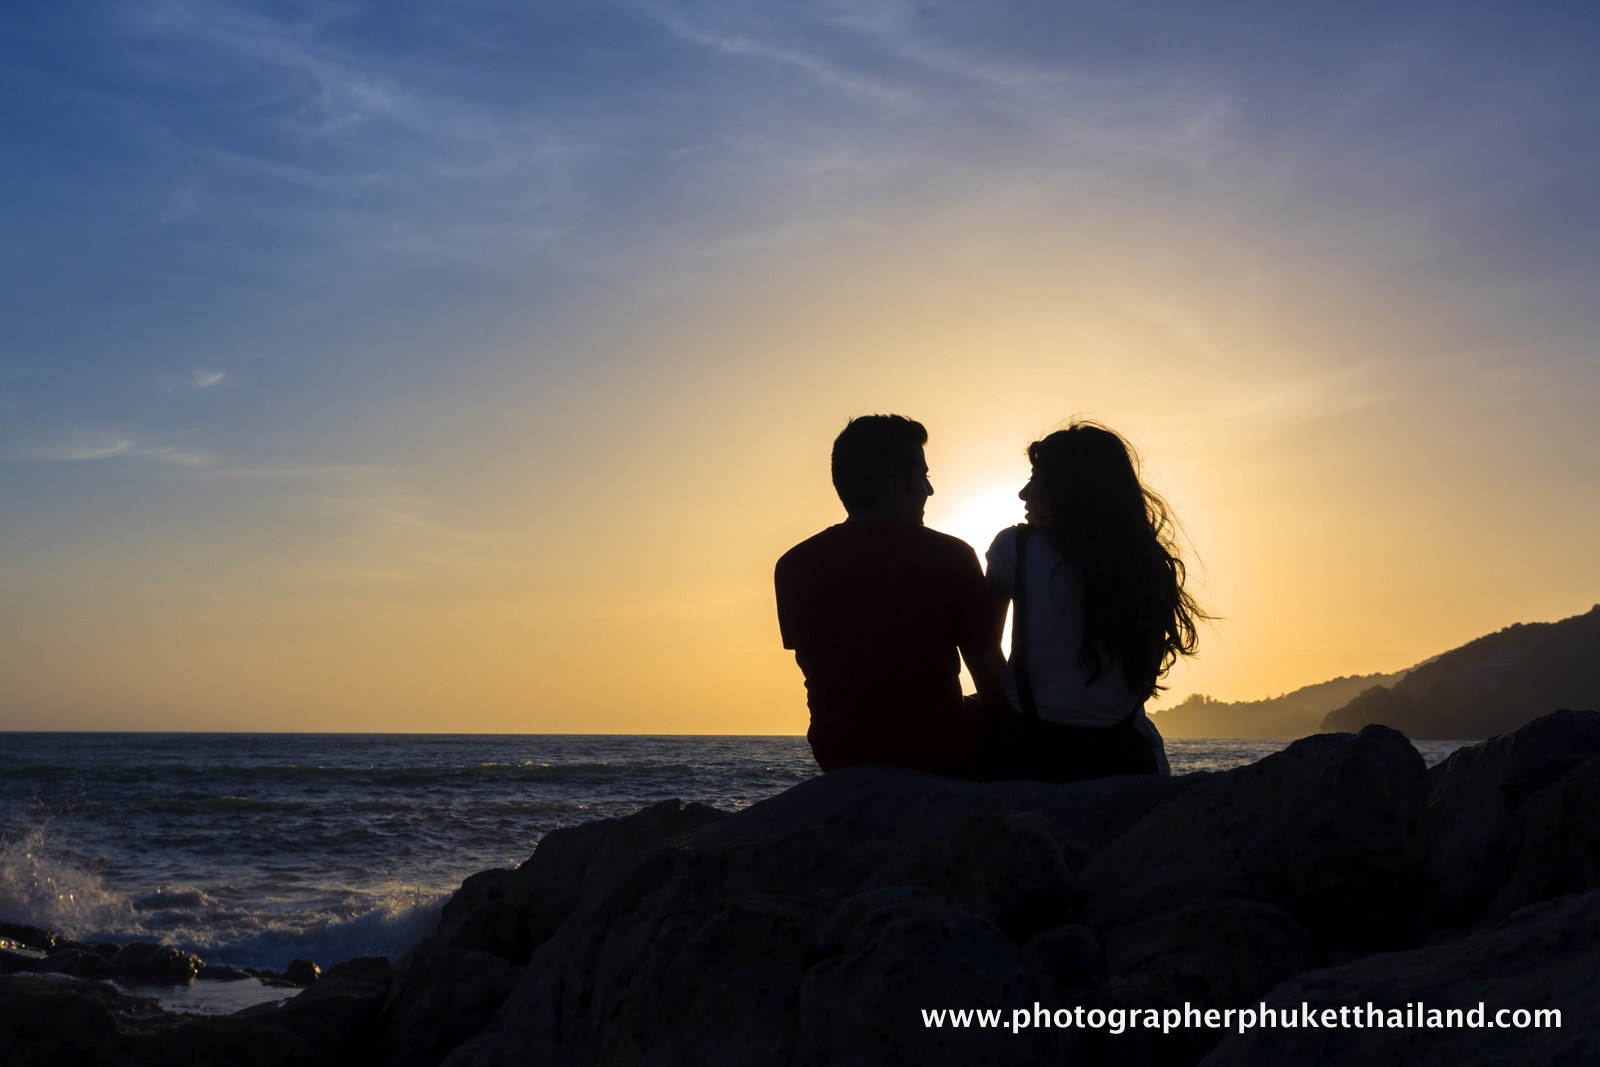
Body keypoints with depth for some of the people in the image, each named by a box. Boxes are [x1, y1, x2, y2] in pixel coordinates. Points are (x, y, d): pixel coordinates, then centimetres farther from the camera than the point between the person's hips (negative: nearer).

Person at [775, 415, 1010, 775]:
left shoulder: (794, 566, -7)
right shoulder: (951, 557, -14)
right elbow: (992, 681, -6)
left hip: (840, 762, 4)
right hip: (941, 757, -4)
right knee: (994, 711, 28)